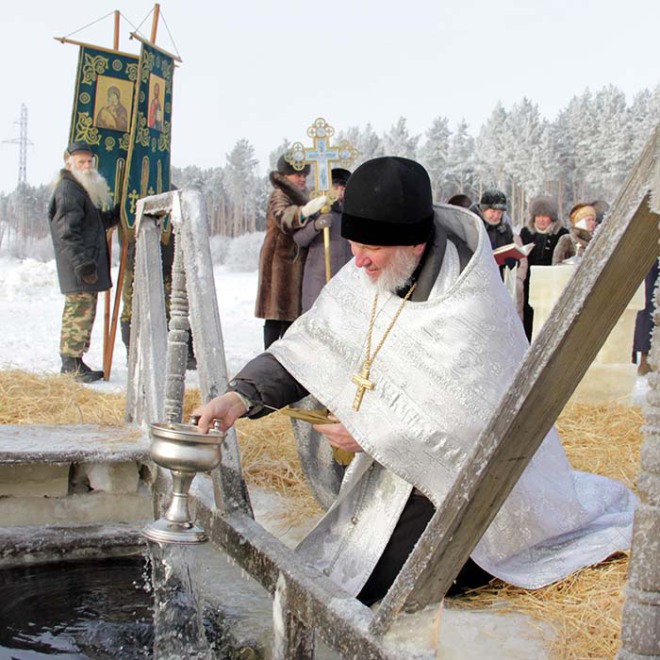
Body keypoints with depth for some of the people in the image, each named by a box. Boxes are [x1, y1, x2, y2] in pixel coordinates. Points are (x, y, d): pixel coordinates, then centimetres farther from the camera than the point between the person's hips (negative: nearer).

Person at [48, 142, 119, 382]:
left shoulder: (85, 189, 22)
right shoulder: (67, 189, -11)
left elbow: (100, 221, 31)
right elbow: (67, 232, -19)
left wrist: (122, 210, 19)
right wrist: (82, 262, -24)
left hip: (88, 264, 11)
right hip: (77, 266, -10)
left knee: (81, 313, 13)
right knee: (80, 311, -10)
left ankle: (73, 363, 19)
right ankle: (72, 362, -5)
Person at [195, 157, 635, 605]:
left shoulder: (473, 307, -29)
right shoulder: (361, 280, -9)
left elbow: (463, 421, -27)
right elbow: (308, 346, -7)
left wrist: (369, 436, -24)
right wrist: (241, 396, -22)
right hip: (395, 457, 7)